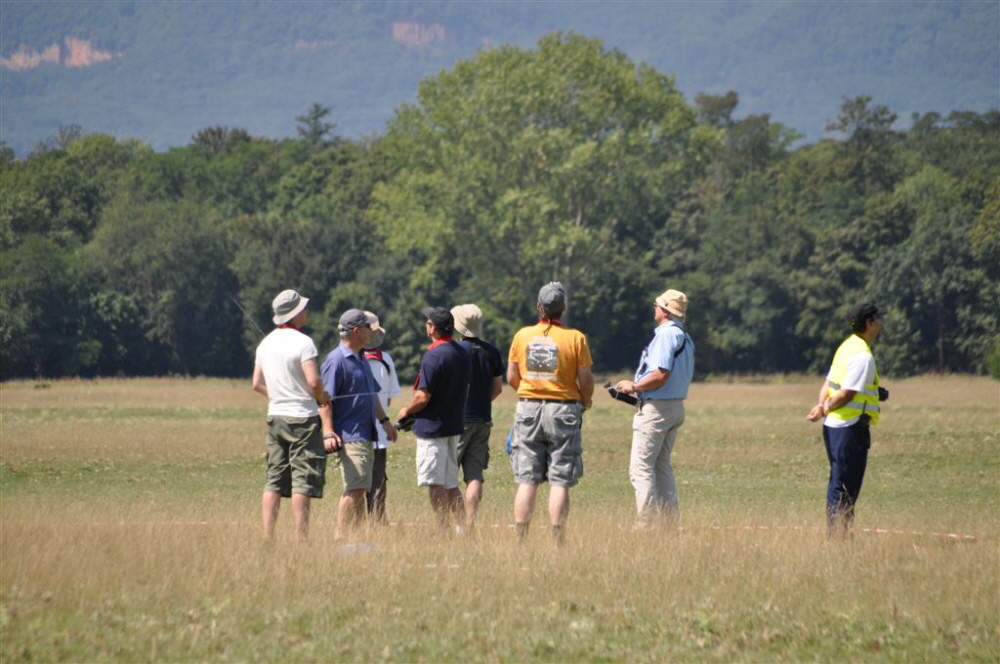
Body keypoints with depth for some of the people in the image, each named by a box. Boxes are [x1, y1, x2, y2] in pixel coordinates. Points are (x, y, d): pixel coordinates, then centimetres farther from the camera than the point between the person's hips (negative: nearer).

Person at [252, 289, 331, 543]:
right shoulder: (302, 342, -12)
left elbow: (257, 384, 14)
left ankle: (267, 538, 4)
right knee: (303, 482, -6)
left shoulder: (266, 343, 11)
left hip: (275, 416, 7)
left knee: (274, 481, 8)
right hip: (302, 417, -7)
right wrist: (323, 398, -1)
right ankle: (302, 539, -8)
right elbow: (313, 381, -20)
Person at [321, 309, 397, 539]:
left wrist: (384, 420, 30)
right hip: (349, 436, -10)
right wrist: (328, 432, -26)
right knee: (354, 490, -15)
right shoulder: (336, 360, -12)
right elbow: (325, 398, -18)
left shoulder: (361, 360, 18)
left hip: (365, 435, 10)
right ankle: (342, 540, -15)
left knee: (359, 490, 12)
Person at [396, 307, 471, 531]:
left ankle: (444, 529, -5)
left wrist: (406, 410, -2)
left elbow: (423, 397, -19)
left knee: (435, 483, -3)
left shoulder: (433, 356, -18)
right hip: (455, 425, 8)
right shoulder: (463, 354, 7)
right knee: (450, 483, 15)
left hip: (432, 426, -8)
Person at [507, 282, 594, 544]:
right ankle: (556, 540, -4)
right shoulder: (575, 338, -7)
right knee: (560, 481, 0)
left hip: (528, 408, 3)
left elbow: (511, 377, 5)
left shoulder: (522, 335, 1)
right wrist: (585, 401, 14)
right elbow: (585, 379, -6)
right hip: (563, 409, -2)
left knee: (527, 481, 5)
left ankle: (520, 540, 3)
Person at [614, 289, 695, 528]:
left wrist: (633, 386, -11)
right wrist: (639, 387, 18)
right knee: (662, 466, 16)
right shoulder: (685, 338, 15)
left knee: (641, 467, -8)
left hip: (656, 409, -10)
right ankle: (669, 520, 15)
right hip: (676, 407, 10)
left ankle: (645, 523, -12)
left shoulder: (666, 335, -16)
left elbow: (661, 374, -24)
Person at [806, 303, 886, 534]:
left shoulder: (848, 346, 14)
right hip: (851, 427, -10)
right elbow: (846, 394, -19)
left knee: (838, 480, 15)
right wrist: (824, 410, -5)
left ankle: (834, 530, 19)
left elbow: (828, 383, 14)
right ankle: (838, 532, -5)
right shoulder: (863, 356, -17)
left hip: (833, 426, 10)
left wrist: (822, 406, -1)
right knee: (846, 486, -6)